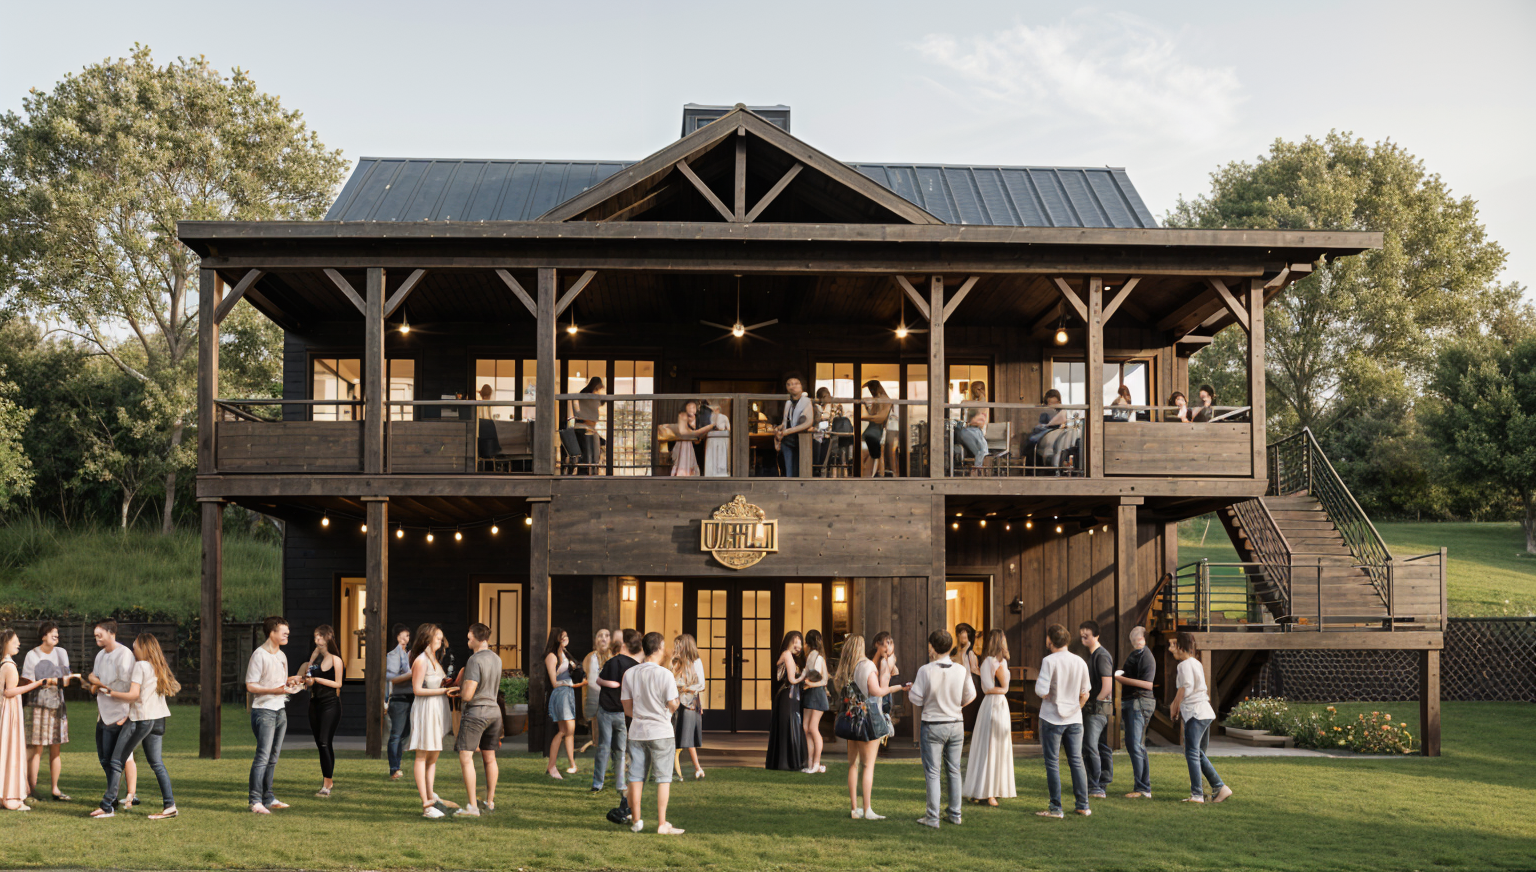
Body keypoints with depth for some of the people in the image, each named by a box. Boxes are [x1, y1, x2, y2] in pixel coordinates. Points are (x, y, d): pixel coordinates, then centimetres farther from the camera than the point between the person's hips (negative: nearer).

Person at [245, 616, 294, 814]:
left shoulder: (281, 656, 16)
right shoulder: (259, 655, -11)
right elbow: (250, 686, -15)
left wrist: (288, 683, 3)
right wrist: (275, 690, -23)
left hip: (280, 710, 9)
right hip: (263, 710, -8)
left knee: (273, 757, 11)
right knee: (263, 756, -12)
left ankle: (268, 798, 17)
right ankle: (255, 801, -11)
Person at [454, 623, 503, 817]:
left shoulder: (475, 661, -18)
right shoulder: (496, 659, 7)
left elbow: (467, 695, -22)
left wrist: (459, 690, 0)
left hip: (475, 712, -8)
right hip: (494, 711, 8)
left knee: (466, 758, -6)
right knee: (489, 758, 16)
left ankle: (473, 806, -12)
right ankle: (490, 801, 24)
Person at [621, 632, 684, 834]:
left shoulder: (630, 674, 2)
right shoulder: (664, 674, -12)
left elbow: (627, 708, 6)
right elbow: (673, 706, -13)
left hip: (637, 732, 4)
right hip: (661, 732, -4)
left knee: (636, 777, 10)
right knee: (663, 778, 2)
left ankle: (636, 820, 18)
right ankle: (662, 824, 0)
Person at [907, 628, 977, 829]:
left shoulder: (926, 670, -16)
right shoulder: (961, 670, -5)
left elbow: (917, 699, -11)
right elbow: (970, 696, 6)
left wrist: (910, 688, 11)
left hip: (933, 725, -3)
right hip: (956, 724, 3)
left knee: (933, 772, 3)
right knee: (954, 770, 16)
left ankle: (932, 817, 4)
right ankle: (954, 814, 21)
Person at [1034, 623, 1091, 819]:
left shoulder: (1049, 661, -14)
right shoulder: (1080, 662, 2)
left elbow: (1042, 692, -19)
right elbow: (1084, 695, 9)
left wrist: (1037, 683, 1)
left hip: (1052, 719, -5)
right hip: (1074, 719, 5)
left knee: (1052, 763, 2)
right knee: (1077, 762, 12)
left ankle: (1056, 808, 4)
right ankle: (1083, 805, 14)